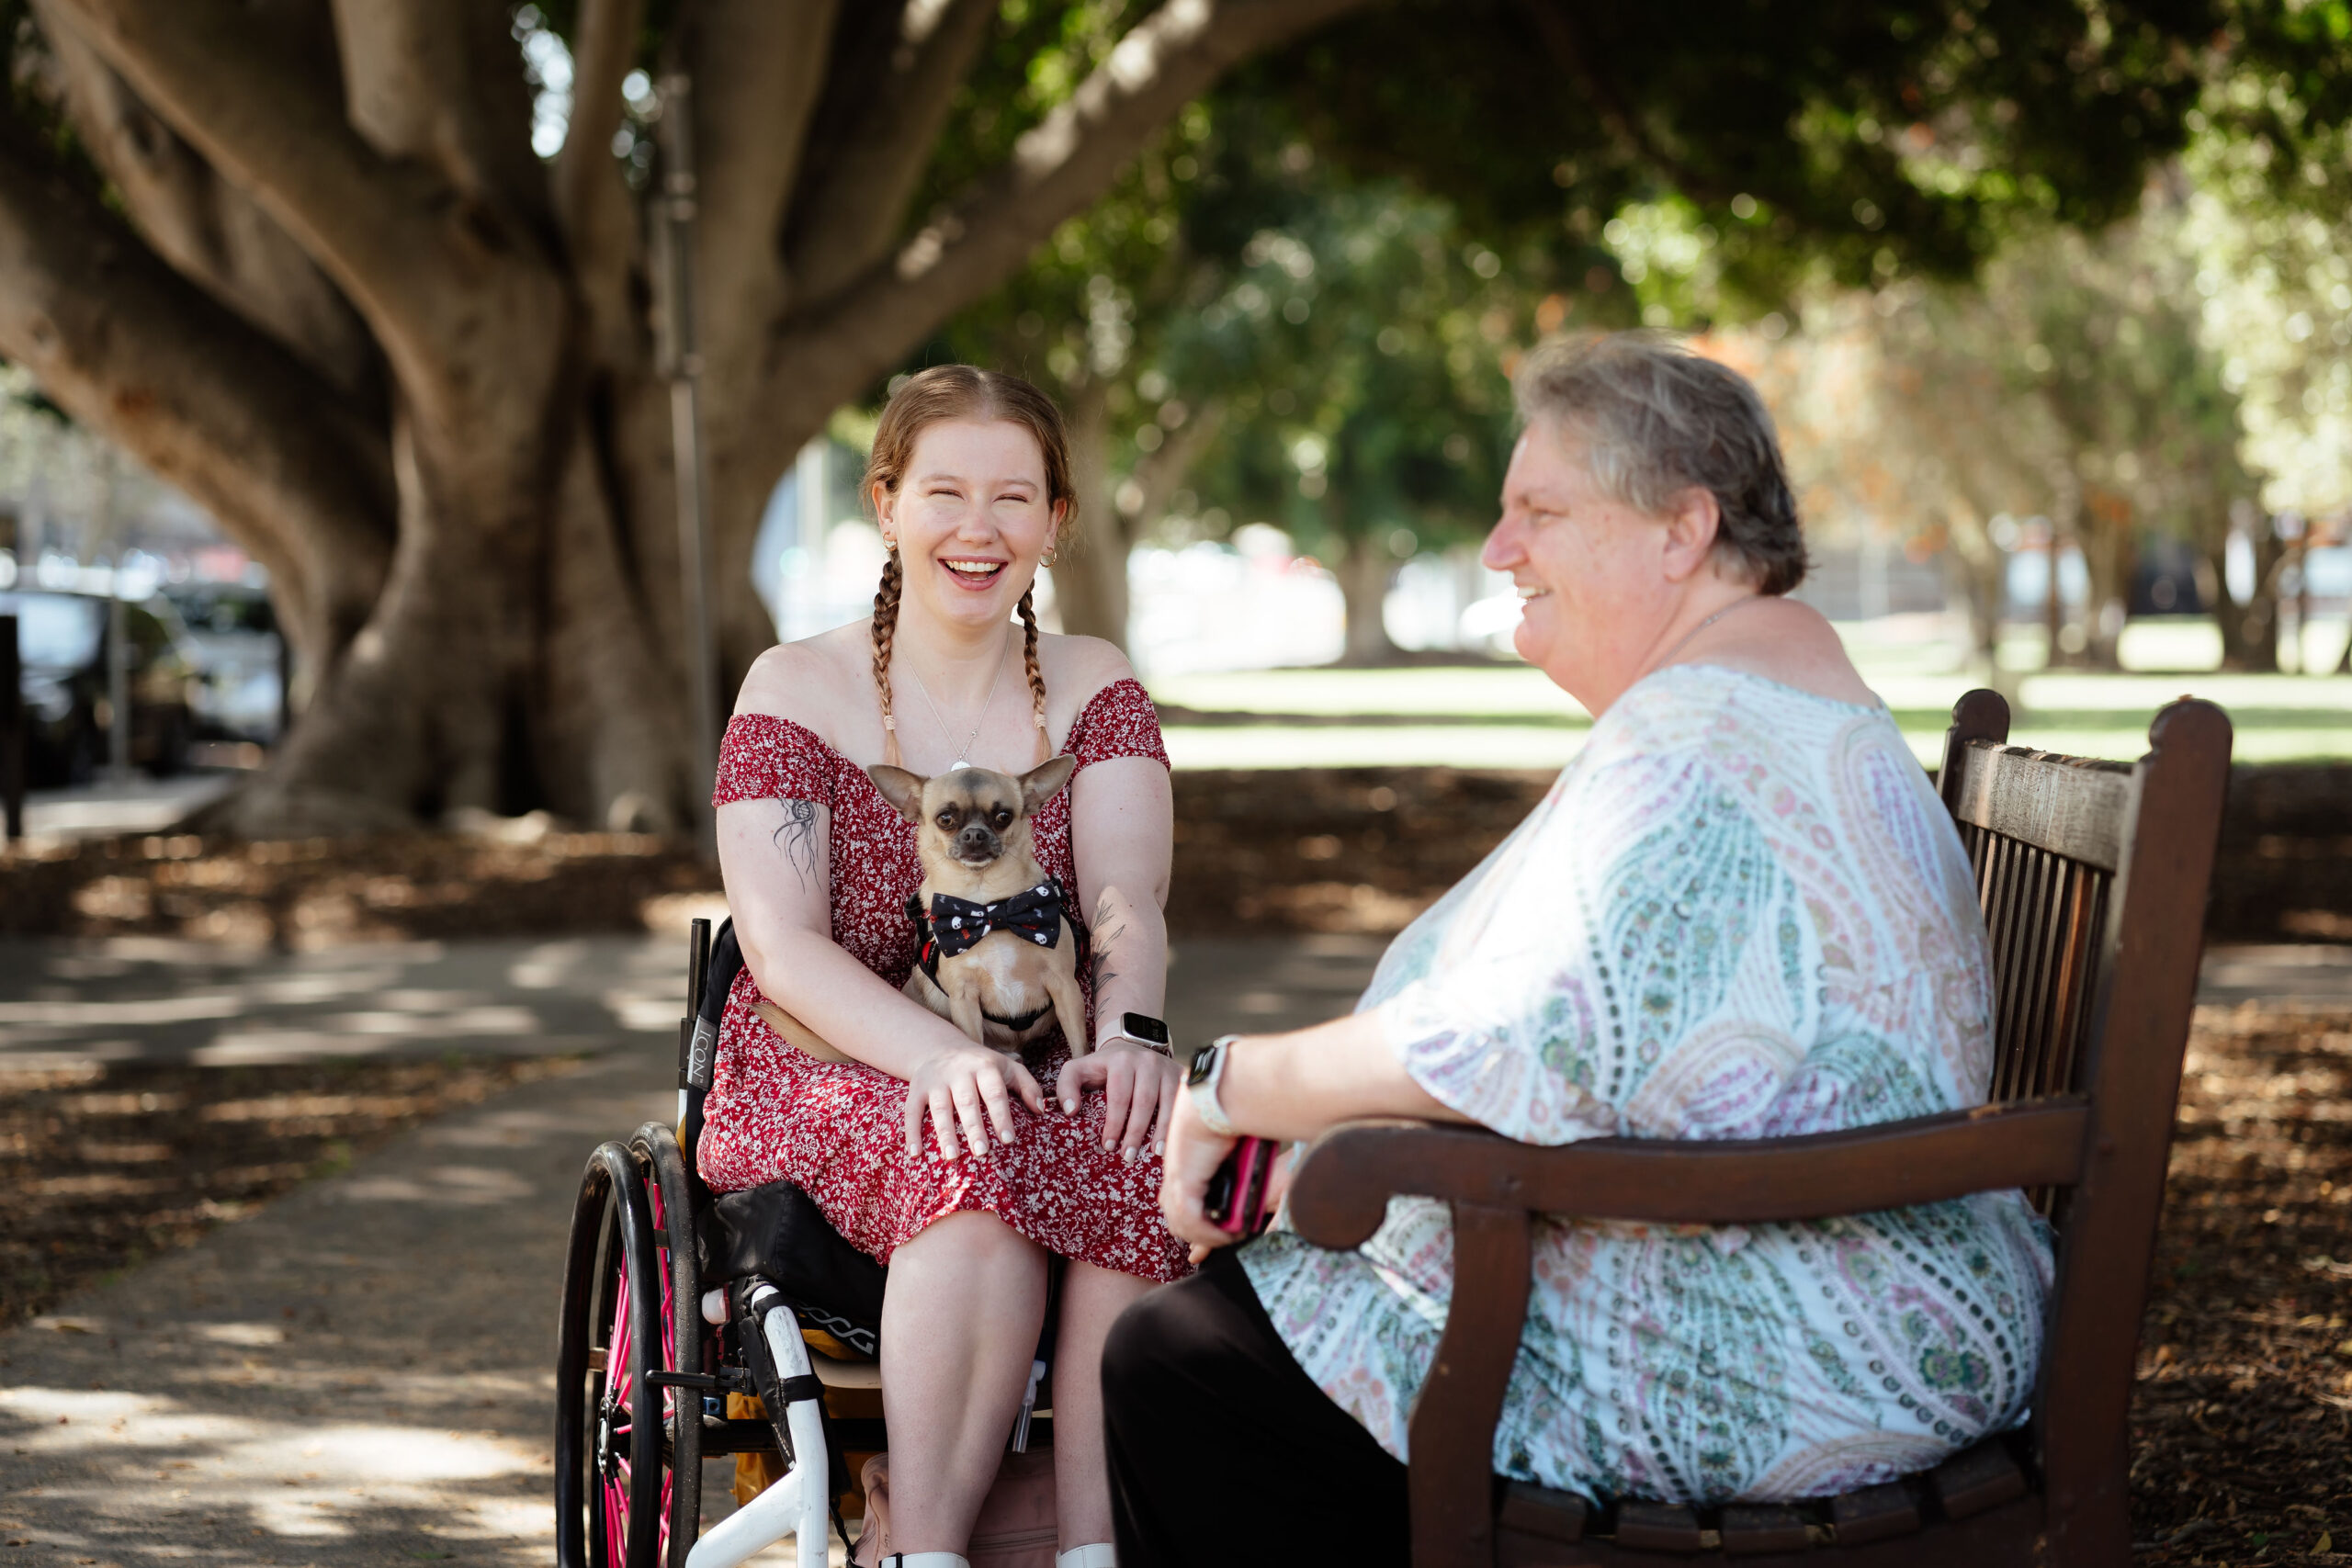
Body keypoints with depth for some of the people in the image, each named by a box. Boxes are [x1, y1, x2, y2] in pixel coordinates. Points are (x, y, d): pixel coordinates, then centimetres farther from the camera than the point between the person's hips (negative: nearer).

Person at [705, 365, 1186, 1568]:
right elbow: (782, 945, -9)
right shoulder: (796, 689, 4)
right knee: (984, 1154, -36)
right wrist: (937, 1053, -27)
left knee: (1144, 1143, -32)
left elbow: (1127, 905, -4)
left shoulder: (1094, 690, 12)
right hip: (823, 1078, -2)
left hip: (1046, 1076, 2)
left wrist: (1125, 1035, -28)